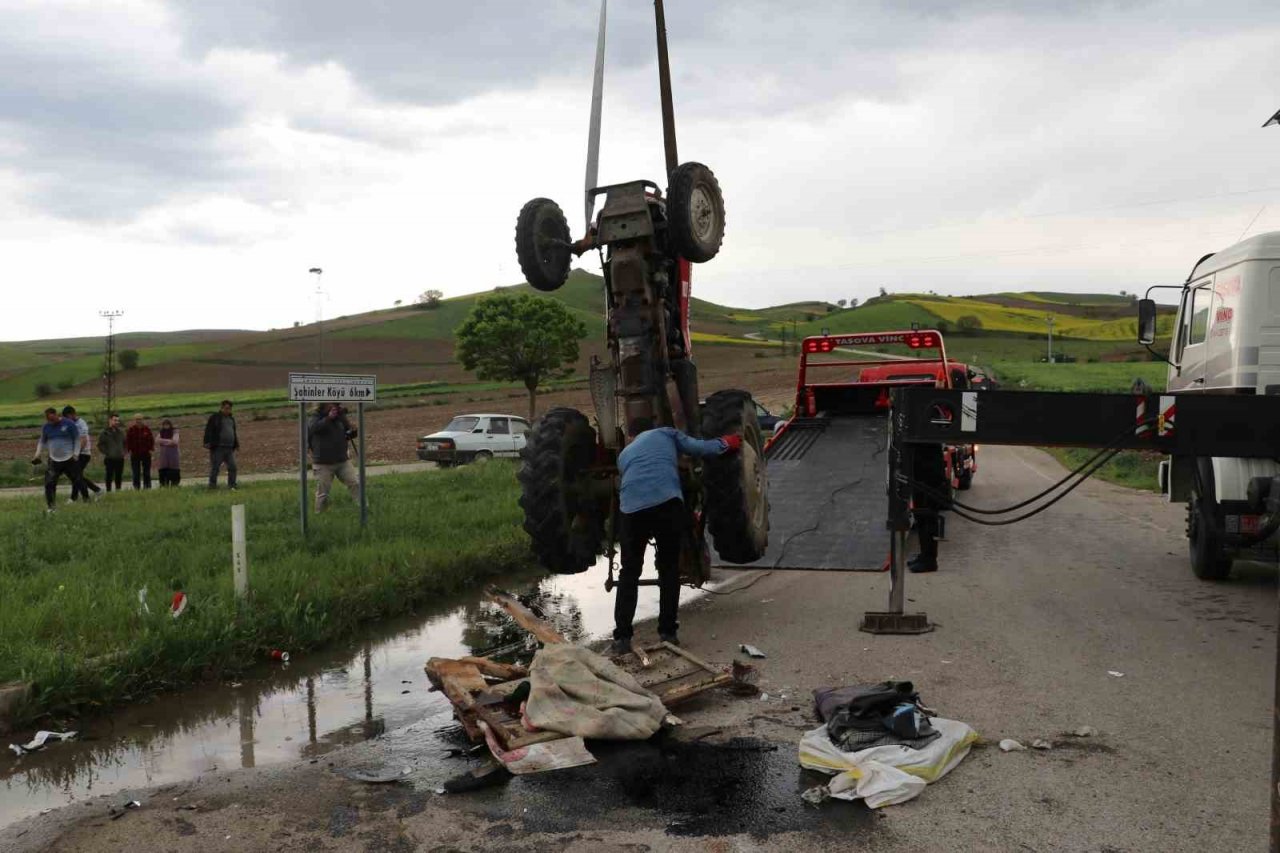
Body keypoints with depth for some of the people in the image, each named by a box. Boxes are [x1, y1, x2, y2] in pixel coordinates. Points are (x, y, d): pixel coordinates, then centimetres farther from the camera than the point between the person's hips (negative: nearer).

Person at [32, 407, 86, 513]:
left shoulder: (69, 424, -5)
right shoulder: (46, 427, 5)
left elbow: (77, 439, 0)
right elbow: (42, 442, 17)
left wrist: (76, 454, -7)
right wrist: (37, 455, 5)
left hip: (69, 459, -3)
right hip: (54, 460, 3)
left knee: (77, 481, 3)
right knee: (49, 483, -7)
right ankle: (50, 506, 0)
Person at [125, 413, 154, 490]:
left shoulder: (147, 429, 2)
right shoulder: (131, 429, -1)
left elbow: (151, 440, 6)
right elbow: (127, 440, 0)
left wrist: (151, 449, -1)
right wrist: (129, 450, -6)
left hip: (146, 454, 1)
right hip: (135, 454, -1)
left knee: (147, 473, 5)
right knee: (136, 473, 2)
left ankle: (147, 488, 9)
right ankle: (136, 488, 6)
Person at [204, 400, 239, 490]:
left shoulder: (231, 419, 19)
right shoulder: (214, 417, -2)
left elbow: (234, 433, 28)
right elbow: (208, 431, -9)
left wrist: (236, 444, 25)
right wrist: (207, 443, -17)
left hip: (229, 448, 6)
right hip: (218, 448, -6)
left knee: (232, 467, 2)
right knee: (215, 468, -3)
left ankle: (232, 486, 8)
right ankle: (212, 486, 3)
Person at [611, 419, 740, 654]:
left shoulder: (623, 455, 32)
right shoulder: (665, 433, 25)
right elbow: (697, 448, 17)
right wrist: (725, 443, 34)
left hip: (633, 509, 2)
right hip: (667, 504, -2)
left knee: (629, 575, 13)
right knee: (669, 570, 16)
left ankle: (622, 637, 7)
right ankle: (668, 632, 18)